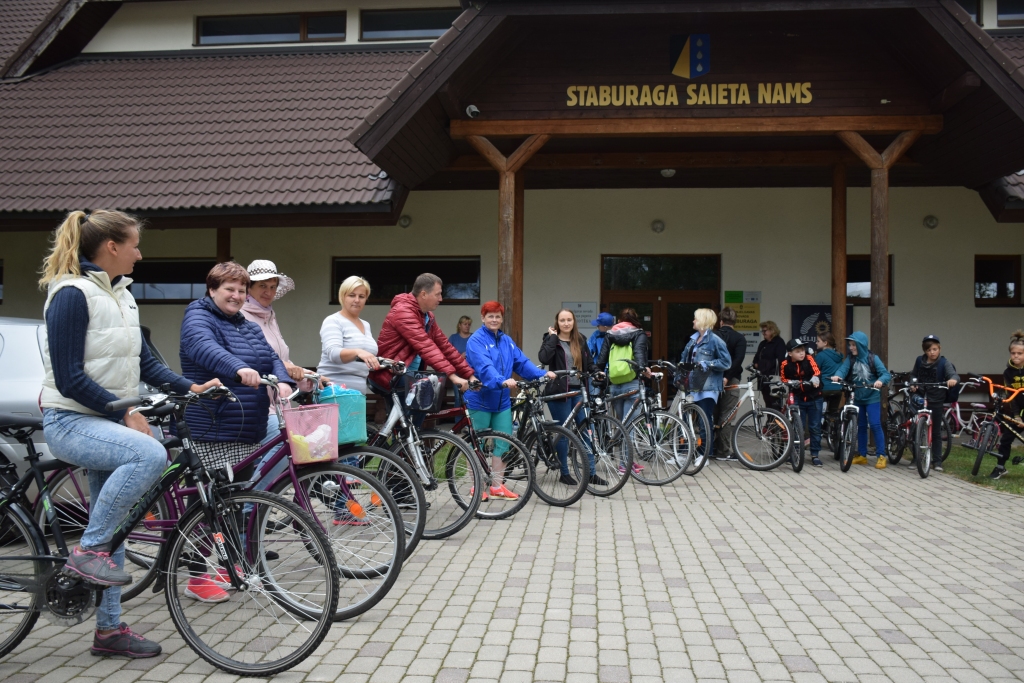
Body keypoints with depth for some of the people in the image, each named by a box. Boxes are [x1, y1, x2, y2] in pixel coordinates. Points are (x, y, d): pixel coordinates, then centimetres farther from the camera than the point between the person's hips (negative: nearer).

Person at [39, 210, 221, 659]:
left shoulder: (120, 294, 11)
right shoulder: (71, 295, -15)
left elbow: (141, 361, 15)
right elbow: (69, 379, -20)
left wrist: (188, 387, 3)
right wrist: (125, 413, -20)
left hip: (108, 420, 9)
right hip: (71, 422, -9)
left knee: (112, 529, 10)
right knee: (150, 455, -34)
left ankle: (109, 630, 21)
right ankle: (86, 551, -14)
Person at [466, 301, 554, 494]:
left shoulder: (507, 341, 12)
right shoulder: (476, 340, -11)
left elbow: (521, 362, 3)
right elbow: (484, 366, -26)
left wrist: (542, 374, -11)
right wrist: (502, 381, -42)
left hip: (502, 400, 6)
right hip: (480, 400, -6)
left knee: (503, 443, 6)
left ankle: (497, 485, 16)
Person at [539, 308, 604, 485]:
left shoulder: (580, 340, 12)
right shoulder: (551, 339, -2)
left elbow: (589, 362, 16)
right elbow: (544, 358, -20)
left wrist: (597, 372, -3)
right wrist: (553, 337, -15)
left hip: (578, 390, 4)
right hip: (559, 392, -4)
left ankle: (591, 473, 10)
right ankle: (564, 473, 16)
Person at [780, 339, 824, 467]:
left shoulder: (809, 359, -11)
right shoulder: (785, 364, -9)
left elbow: (817, 371, -26)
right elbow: (783, 381, 5)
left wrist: (815, 378, -45)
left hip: (814, 398, 0)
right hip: (797, 399, 0)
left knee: (815, 427, 4)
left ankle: (815, 455, 14)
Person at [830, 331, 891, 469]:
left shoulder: (872, 359, -8)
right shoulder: (850, 359, -1)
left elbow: (886, 374, -14)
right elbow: (843, 368, -17)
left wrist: (880, 381, -35)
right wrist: (837, 375, -39)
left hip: (872, 397, -4)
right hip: (858, 398, 4)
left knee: (875, 425, -10)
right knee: (861, 426, 11)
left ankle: (881, 456, -2)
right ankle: (862, 456, 20)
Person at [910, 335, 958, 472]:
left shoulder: (944, 363, -8)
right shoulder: (919, 360, 1)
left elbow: (954, 374, -22)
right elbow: (913, 375, 14)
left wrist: (953, 379, -45)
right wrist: (912, 384, -6)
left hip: (935, 400, -2)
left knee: (936, 431, 5)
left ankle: (937, 461, 13)